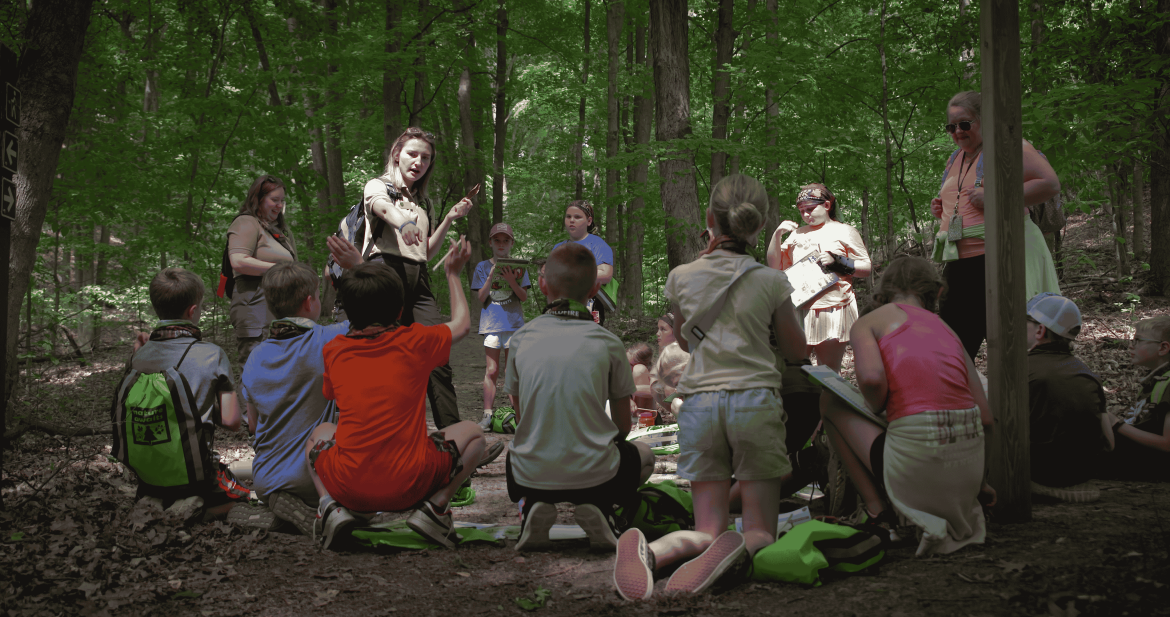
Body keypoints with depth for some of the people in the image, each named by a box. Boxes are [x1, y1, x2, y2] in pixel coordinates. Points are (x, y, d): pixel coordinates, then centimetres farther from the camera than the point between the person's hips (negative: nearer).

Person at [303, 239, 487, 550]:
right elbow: (462, 324, 20)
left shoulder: (333, 351, 3)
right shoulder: (414, 342, -2)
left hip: (349, 487, 2)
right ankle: (435, 506, 0)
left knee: (320, 432, 34)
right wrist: (453, 274, 35)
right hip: (410, 487, -2)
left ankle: (330, 506, 6)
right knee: (472, 432, 23)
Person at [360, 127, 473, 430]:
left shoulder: (424, 202, 27)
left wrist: (449, 219, 13)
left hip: (418, 279, 5)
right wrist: (402, 221, -42)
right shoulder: (378, 186, 9)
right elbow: (384, 207, -18)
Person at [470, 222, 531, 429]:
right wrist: (492, 275, -13)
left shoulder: (518, 266, 7)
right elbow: (481, 297, -1)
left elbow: (524, 296, -1)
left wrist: (511, 279, -17)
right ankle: (487, 414, -2)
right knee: (492, 370, -3)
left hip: (513, 322, 0)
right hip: (491, 323, 0)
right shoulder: (483, 267, 8)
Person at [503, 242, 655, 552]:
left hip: (531, 476, 2)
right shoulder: (608, 343, -2)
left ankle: (533, 506, 6)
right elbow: (623, 425, 8)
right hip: (595, 476, -2)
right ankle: (598, 507, 2)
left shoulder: (521, 339, 2)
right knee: (643, 454, 31)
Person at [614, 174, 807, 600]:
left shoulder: (681, 278, 5)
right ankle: (738, 550, -31)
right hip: (756, 398, -2)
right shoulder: (771, 281, 1)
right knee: (761, 531, 5)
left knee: (708, 530, 5)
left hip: (700, 402, 2)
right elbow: (796, 352, 12)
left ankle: (650, 550, -27)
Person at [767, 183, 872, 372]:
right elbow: (775, 265, 18)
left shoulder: (844, 232, 8)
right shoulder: (797, 234, 21)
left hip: (832, 311, -4)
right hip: (798, 311, 4)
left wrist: (839, 263, -14)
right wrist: (777, 236, 5)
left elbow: (866, 268, 3)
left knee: (829, 372, 0)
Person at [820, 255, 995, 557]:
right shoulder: (947, 329, 21)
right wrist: (978, 483, 29)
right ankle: (961, 513, 18)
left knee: (831, 401, 20)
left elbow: (871, 377, -14)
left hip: (915, 460, -5)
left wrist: (876, 408, 10)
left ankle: (876, 509, 12)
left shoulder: (869, 321, 9)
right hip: (970, 463, 5)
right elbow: (986, 417, 15)